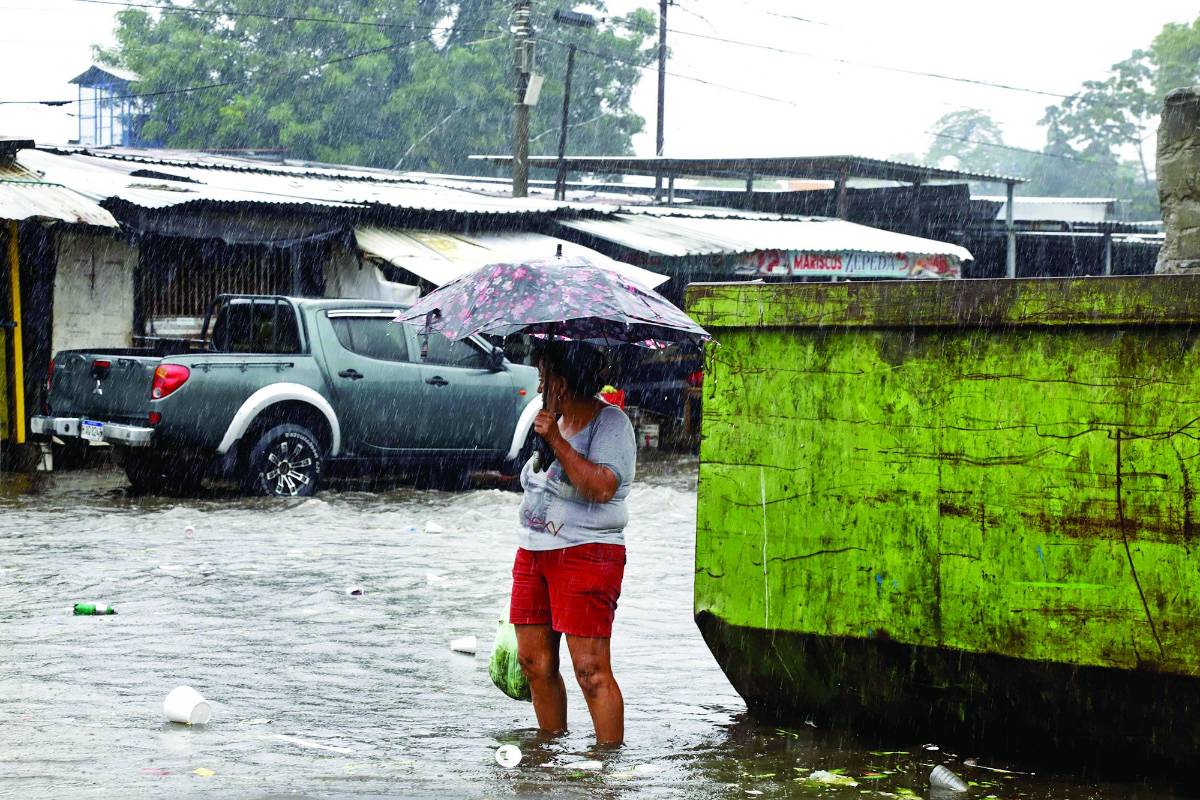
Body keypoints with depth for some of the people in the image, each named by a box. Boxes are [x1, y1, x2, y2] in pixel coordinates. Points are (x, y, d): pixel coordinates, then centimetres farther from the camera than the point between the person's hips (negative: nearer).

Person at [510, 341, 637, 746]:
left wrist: (556, 441, -22)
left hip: (586, 555, -8)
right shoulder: (553, 421, 17)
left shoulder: (610, 423, -7)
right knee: (535, 663, 7)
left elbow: (602, 487, -22)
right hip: (533, 554, 8)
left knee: (591, 670, -12)